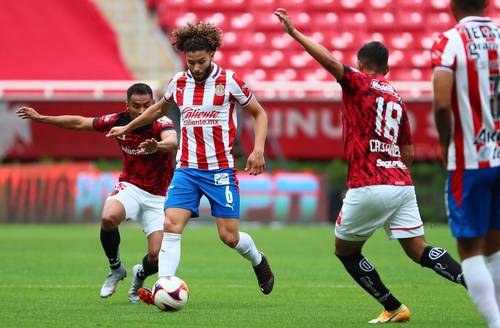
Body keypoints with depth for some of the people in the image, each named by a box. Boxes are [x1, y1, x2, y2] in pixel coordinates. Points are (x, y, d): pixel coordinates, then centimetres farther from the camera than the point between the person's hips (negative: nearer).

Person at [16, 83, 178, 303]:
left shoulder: (161, 123, -20)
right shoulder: (119, 120, -9)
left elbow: (173, 142, -44)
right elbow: (79, 123, 5)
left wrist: (157, 146, -67)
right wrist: (40, 118, 8)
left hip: (158, 196, -2)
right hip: (130, 186, 2)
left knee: (156, 258, -15)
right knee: (108, 218, -33)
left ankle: (140, 276, 25)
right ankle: (115, 269, -4)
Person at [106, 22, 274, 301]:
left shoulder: (229, 81, -7)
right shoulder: (179, 82, 5)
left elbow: (259, 113, 4)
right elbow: (158, 109, 26)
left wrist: (258, 149, -9)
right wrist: (127, 127, 30)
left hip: (220, 170, -3)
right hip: (187, 169, 3)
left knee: (229, 236, -2)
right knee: (171, 225, -15)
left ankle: (258, 260, 32)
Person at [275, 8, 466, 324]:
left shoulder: (359, 82, 1)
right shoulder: (397, 98, 20)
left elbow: (329, 60, -18)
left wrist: (294, 32, -16)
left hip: (368, 187, -6)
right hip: (402, 183, 6)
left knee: (346, 251, 12)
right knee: (419, 251, 4)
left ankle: (394, 308, 10)